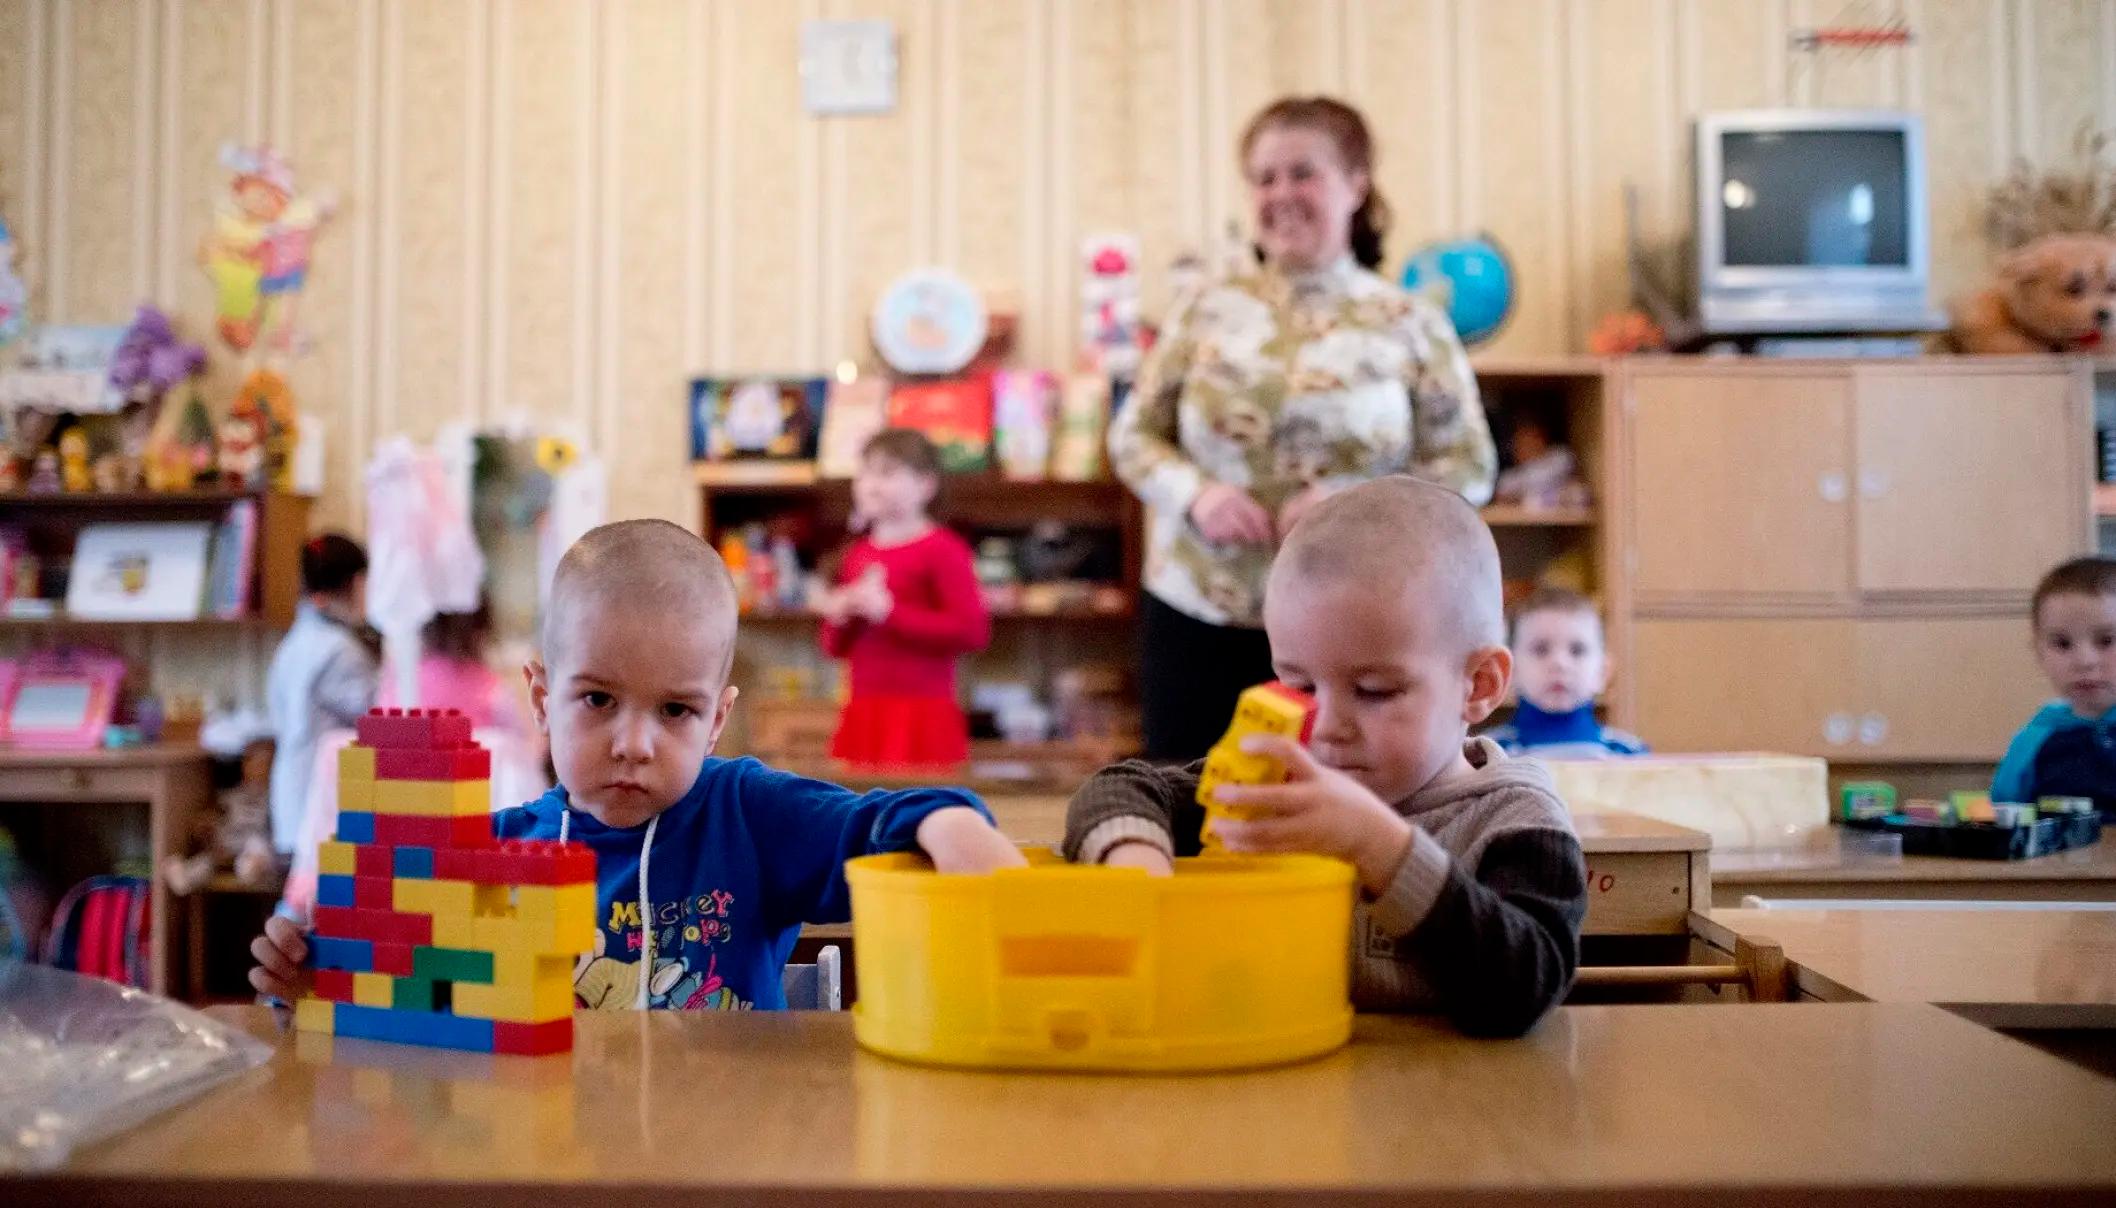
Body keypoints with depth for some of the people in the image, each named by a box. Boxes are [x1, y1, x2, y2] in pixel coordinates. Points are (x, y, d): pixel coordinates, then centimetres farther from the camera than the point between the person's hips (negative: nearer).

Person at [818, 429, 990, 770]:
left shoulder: (941, 550, -6)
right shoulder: (858, 554, 14)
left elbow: (974, 631, -18)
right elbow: (836, 648, 23)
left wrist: (890, 612, -17)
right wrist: (838, 617, 0)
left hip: (921, 715, -6)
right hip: (864, 713, 6)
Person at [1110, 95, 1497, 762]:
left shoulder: (1411, 324, 0)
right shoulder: (1204, 311, 5)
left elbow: (1469, 469, -1)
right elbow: (1132, 436, 8)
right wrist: (1194, 492, -12)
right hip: (1198, 620, 2)